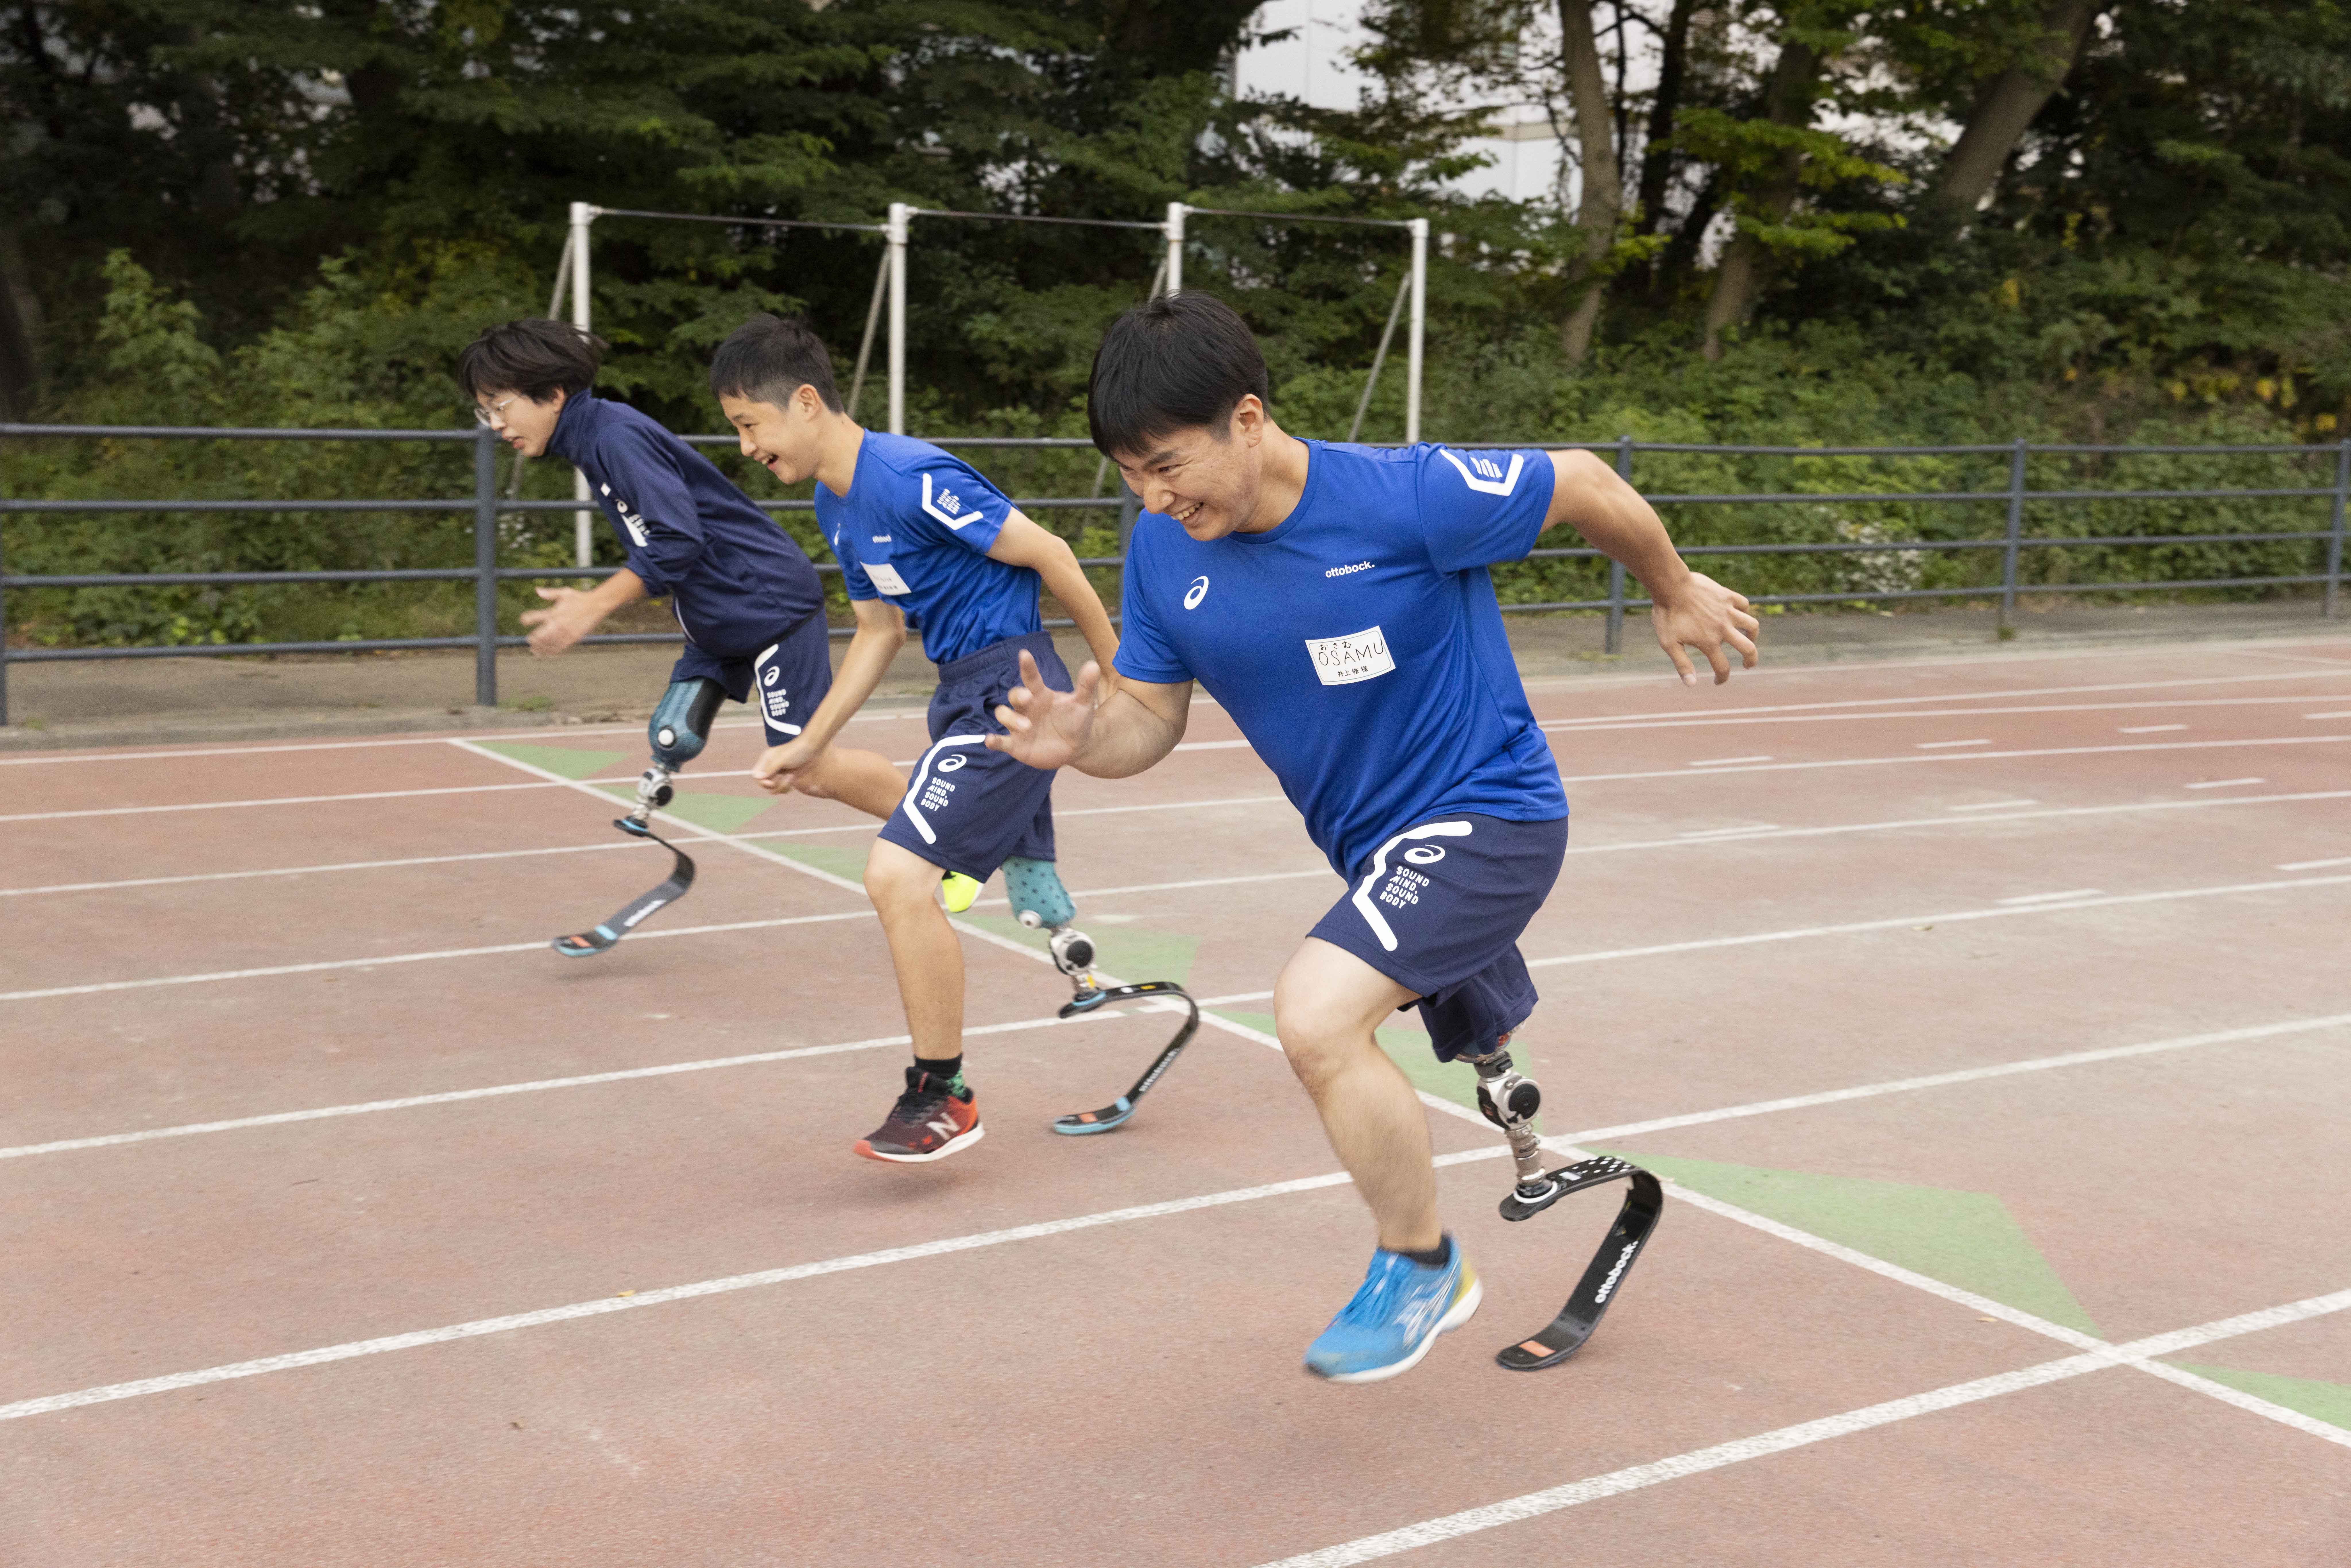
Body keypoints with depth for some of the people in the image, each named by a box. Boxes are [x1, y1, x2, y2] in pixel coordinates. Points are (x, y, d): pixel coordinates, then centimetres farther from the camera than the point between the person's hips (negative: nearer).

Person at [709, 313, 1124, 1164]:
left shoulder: (912, 479, -20)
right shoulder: (835, 504, 10)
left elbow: (1048, 553, -15)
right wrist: (810, 744, 16)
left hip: (1009, 686, -10)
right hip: (963, 693, 10)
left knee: (899, 875, -18)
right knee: (1029, 888, 16)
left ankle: (942, 1096, -5)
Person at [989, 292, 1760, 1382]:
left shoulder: (1406, 499, -25)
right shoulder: (1163, 551, -9)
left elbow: (1583, 485, -10)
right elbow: (1151, 718, -2)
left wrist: (1677, 593, 6)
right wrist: (1081, 741, -25)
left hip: (1486, 813, -7)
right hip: (1374, 846, 7)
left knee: (1317, 1016, -27)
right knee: (1497, 1062, 26)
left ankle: (1420, 1264, -4)